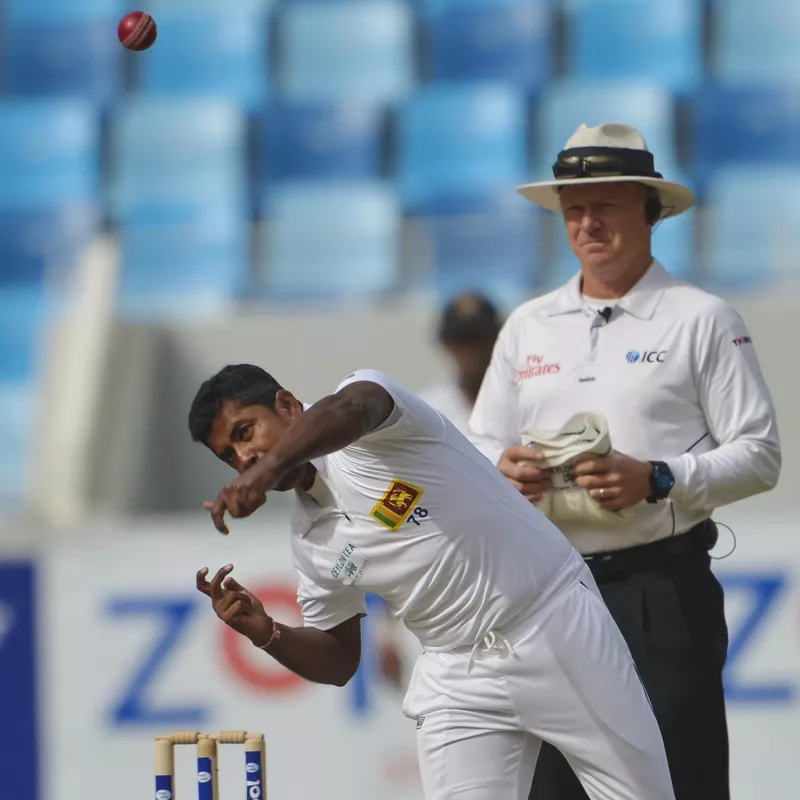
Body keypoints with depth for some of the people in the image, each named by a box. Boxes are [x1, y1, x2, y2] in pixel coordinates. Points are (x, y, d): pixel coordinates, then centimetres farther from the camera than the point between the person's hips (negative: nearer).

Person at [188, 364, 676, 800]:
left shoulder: (371, 434, -11)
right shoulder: (310, 539, 7)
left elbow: (350, 409, -37)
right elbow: (337, 661, 12)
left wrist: (270, 466, -54)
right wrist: (266, 634, -8)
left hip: (559, 626, -6)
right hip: (461, 682, 6)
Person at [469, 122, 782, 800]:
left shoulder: (701, 320, 1)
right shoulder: (528, 327, 16)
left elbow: (758, 454, -3)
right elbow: (482, 446, 19)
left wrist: (657, 482, -18)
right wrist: (504, 467, -5)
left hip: (662, 587, -5)